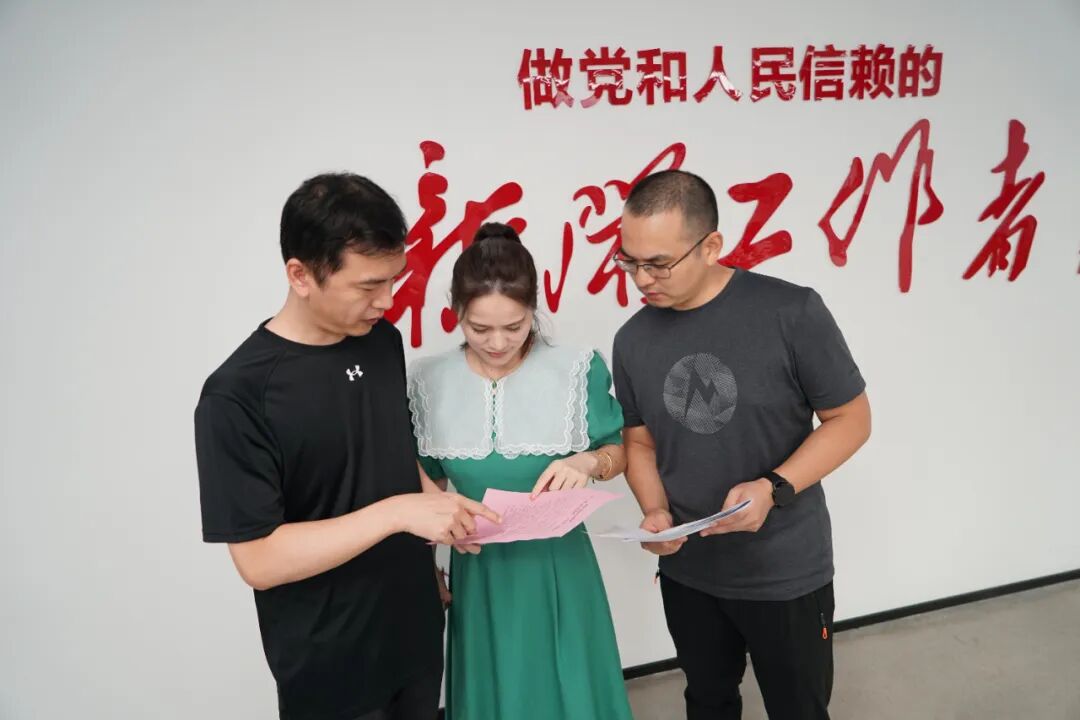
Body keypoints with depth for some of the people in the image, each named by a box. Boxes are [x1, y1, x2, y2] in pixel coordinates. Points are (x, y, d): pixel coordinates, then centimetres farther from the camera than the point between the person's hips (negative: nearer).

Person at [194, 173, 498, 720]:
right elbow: (259, 560, -22)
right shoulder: (238, 395, -22)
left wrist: (443, 510, -4)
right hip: (329, 666, -5)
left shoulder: (383, 341, -3)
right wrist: (396, 513, -28)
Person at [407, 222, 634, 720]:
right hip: (478, 568, 1)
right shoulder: (429, 382, -6)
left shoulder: (575, 370, -11)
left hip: (557, 562, -1)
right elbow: (424, 477, 5)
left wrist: (588, 462, -21)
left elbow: (619, 451, 1)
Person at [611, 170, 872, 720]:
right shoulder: (633, 340, -4)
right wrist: (655, 513, -12)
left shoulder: (791, 312, -18)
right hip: (685, 571, 4)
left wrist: (774, 488, -24)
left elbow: (851, 418, -10)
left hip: (786, 573, -3)